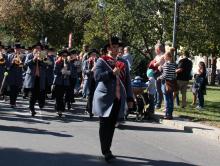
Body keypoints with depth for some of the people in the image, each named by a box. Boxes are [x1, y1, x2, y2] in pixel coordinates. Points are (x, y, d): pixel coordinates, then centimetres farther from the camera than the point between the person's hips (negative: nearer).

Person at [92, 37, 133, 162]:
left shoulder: (123, 63, 14)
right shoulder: (101, 61, 0)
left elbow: (128, 81, 14)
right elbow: (97, 76, -13)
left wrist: (129, 97, 9)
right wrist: (112, 73, -22)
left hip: (119, 99, 4)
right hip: (105, 98, -4)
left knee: (112, 125, 9)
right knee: (105, 125, -2)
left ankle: (107, 149, 20)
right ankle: (106, 152, 0)